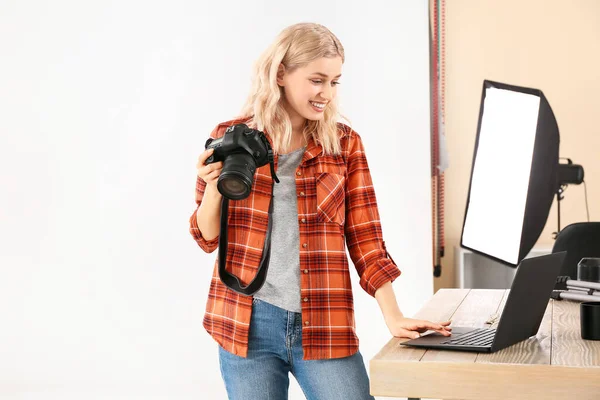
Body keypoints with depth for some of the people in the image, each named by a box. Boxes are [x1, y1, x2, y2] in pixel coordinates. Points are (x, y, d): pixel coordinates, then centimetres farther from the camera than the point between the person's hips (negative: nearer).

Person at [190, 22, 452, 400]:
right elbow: (208, 238, 6)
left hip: (325, 325, 0)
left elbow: (365, 239, 3)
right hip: (247, 324, 0)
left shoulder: (345, 143, 4)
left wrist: (393, 317, -3)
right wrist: (214, 185, -11)